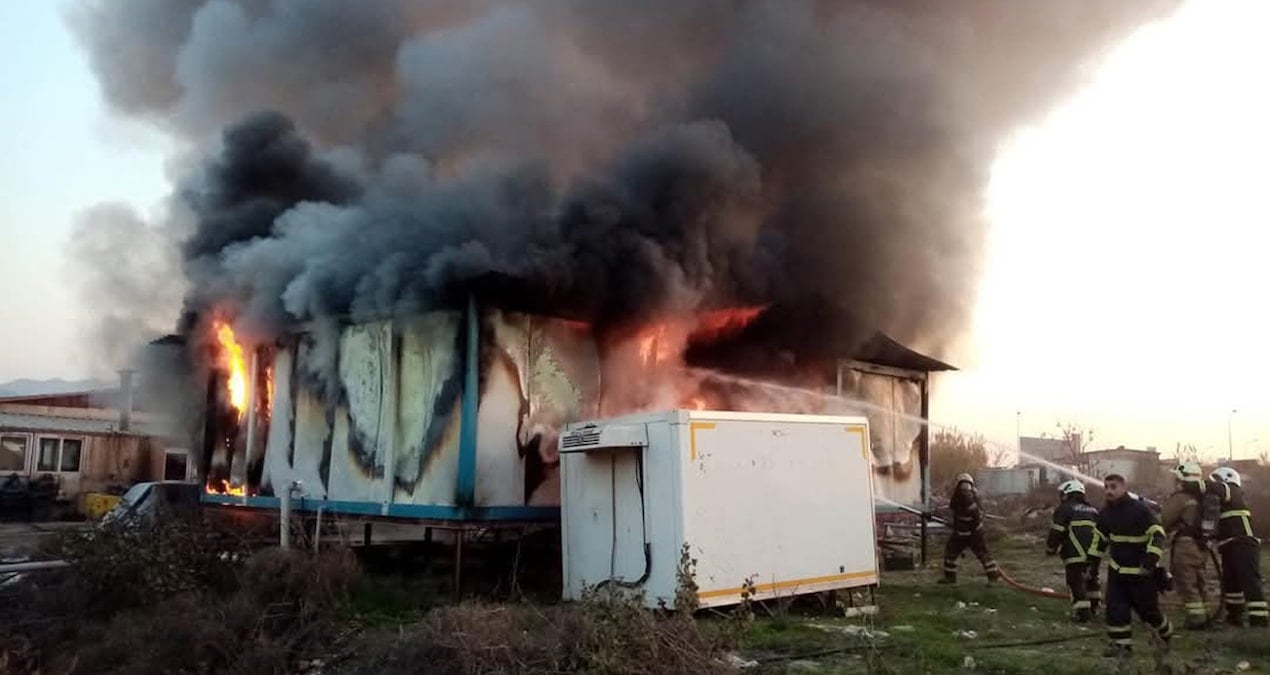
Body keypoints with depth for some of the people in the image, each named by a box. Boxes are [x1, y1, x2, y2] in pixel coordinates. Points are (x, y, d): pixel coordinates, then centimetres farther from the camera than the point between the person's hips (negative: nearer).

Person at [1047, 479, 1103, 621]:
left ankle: (1082, 611, -9)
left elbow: (1056, 532, -6)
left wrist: (1050, 549, 5)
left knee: (1076, 582, -3)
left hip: (1075, 554, -7)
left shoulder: (1064, 509, -1)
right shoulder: (1093, 510, 21)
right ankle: (1093, 606, 32)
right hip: (1093, 553, 7)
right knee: (1091, 579, 24)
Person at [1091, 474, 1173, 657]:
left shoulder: (1140, 509, -18)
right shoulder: (1105, 513, 1)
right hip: (1117, 569, 5)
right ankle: (1121, 643, 4)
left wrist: (1150, 561, -29)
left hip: (1142, 571, -5)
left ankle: (1167, 633, 34)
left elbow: (1158, 535, -21)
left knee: (1148, 608, 6)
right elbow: (1100, 540, 13)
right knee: (1114, 606, -4)